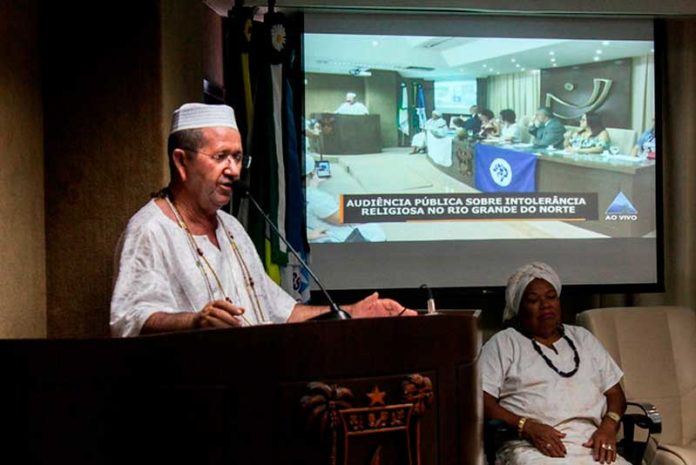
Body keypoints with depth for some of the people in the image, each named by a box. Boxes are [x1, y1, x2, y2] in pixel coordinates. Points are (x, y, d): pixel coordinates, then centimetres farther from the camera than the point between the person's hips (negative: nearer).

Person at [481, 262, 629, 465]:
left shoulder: (583, 338, 25)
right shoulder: (503, 343, 11)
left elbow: (614, 392, 21)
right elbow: (482, 401, 0)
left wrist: (609, 425, -1)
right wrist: (527, 427, -14)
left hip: (590, 443, 3)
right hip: (531, 446, -3)